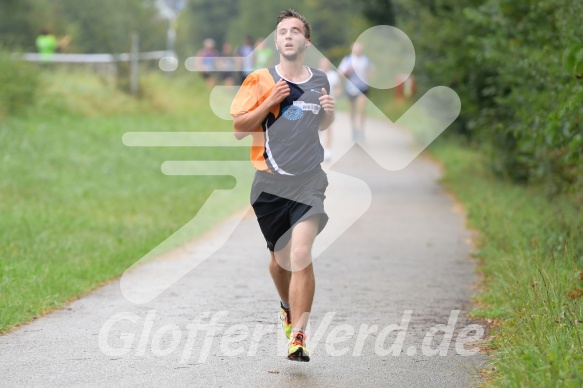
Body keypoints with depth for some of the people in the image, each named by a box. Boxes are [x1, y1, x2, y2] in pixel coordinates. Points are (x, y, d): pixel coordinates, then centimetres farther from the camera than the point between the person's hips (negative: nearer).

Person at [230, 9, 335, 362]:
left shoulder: (320, 81, 8)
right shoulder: (260, 80, -1)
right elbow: (238, 129, -3)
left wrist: (329, 112, 2)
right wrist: (270, 102, -15)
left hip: (309, 182, 0)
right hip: (271, 183, 0)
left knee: (301, 256, -16)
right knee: (281, 257, 13)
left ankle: (298, 337, -15)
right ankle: (288, 307, 44)